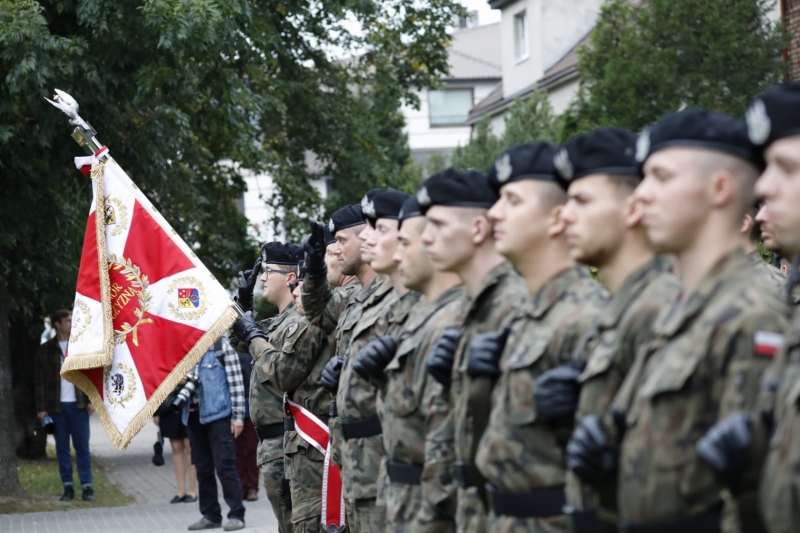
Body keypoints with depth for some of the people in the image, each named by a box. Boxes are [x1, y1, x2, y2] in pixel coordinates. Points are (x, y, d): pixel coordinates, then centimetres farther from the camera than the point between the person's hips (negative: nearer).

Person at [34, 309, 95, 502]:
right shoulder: (45, 350, 4)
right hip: (56, 406, 0)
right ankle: (68, 487, 9)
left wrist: (91, 400, -3)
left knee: (82, 446, -1)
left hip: (78, 405, 0)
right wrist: (41, 408, -3)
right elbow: (39, 381, 3)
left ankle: (87, 486, 2)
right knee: (62, 448, 4)